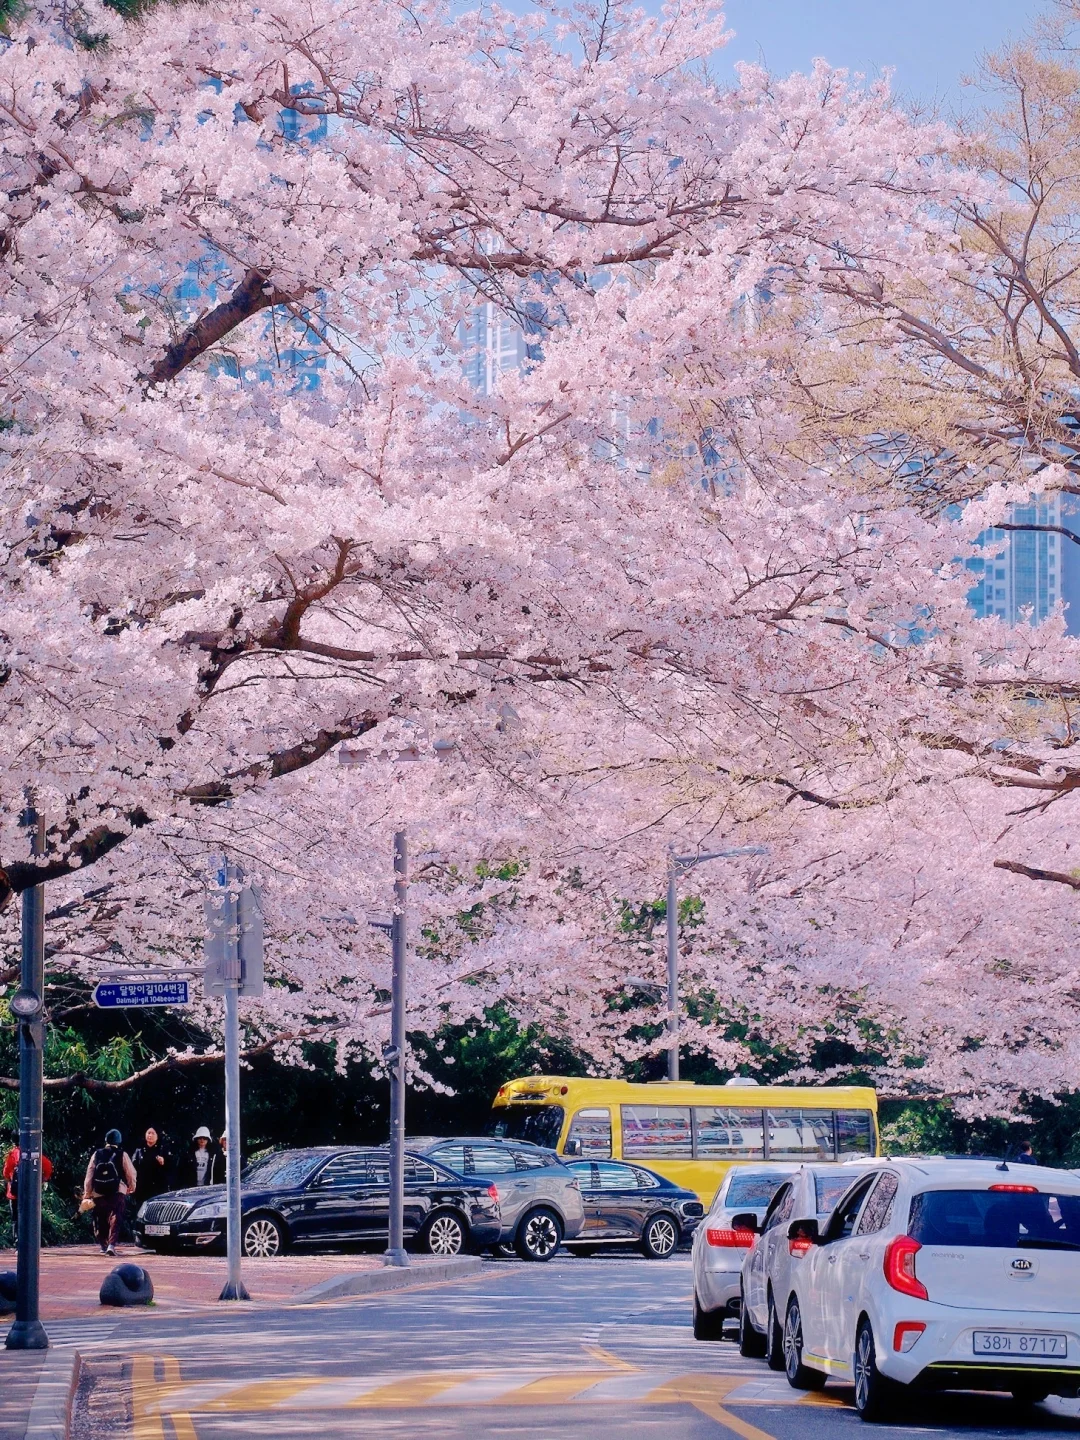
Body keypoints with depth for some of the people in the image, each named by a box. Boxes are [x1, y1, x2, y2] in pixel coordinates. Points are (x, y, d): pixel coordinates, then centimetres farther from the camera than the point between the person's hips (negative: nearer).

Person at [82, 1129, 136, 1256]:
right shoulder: (122, 1155, -2)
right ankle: (111, 1245, -20)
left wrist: (87, 1194, 8)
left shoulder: (96, 1155, 4)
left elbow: (89, 1175, 3)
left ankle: (103, 1245, 25)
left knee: (101, 1221, 17)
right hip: (117, 1193, -2)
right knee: (115, 1219, -4)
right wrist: (131, 1188, 20)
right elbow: (130, 1174, 2)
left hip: (98, 1193, 2)